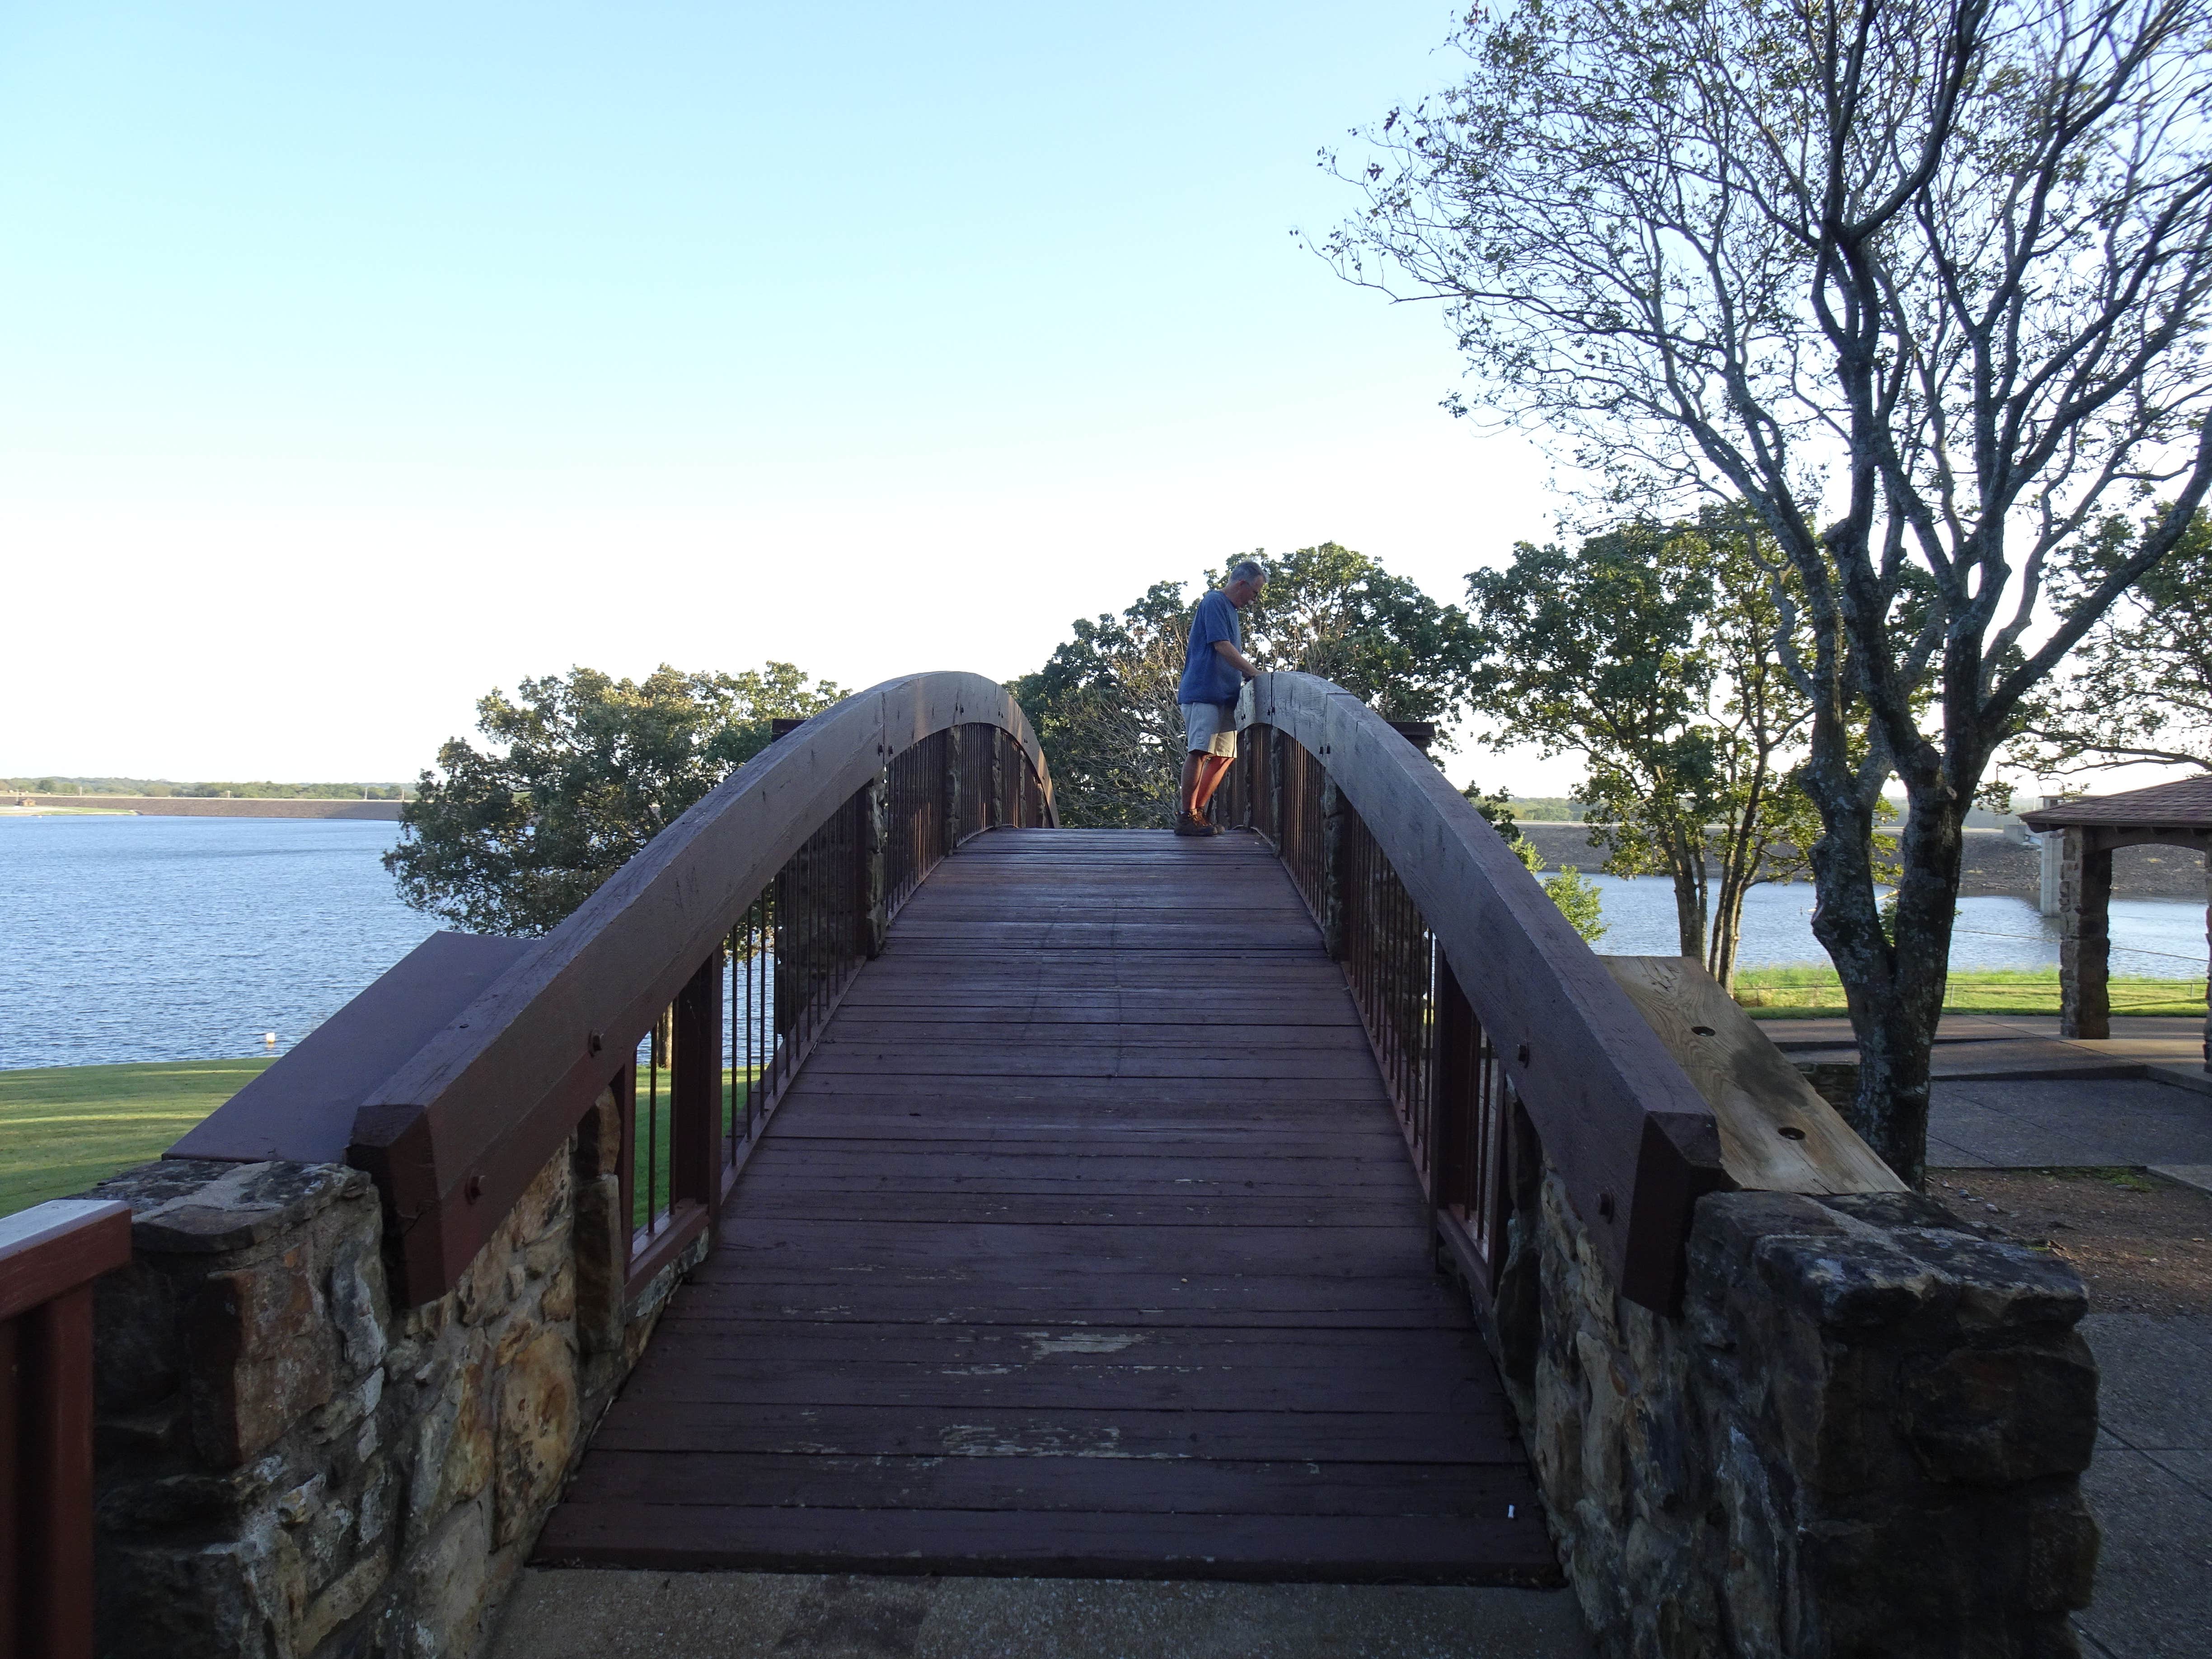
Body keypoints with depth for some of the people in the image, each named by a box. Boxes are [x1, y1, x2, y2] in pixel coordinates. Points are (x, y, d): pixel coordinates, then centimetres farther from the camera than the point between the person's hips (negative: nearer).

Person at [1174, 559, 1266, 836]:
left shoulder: (1230, 610, 24)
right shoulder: (1214, 603, -7)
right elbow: (1222, 647, -15)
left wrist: (1248, 677, 14)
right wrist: (1255, 674, -14)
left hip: (1223, 696, 10)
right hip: (1204, 691, -10)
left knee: (1224, 755, 6)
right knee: (1199, 752, -12)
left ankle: (1197, 812, 11)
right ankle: (1186, 818, -11)